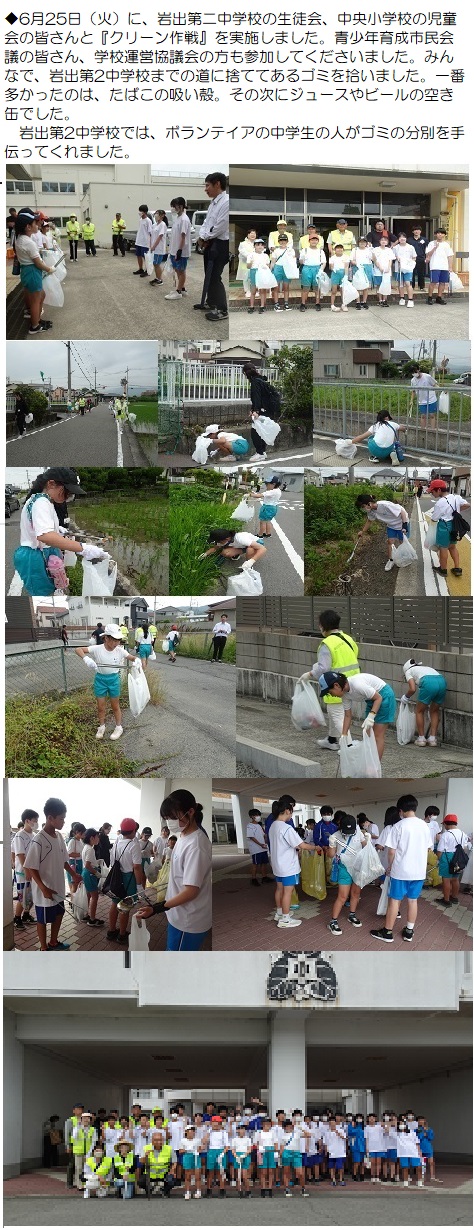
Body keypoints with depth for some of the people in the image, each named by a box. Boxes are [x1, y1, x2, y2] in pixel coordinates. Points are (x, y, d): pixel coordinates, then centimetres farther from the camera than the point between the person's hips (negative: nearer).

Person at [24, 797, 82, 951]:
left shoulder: (59, 836, 2)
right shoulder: (38, 840, -23)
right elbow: (32, 868, -21)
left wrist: (73, 874, 5)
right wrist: (44, 888, -27)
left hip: (58, 888, 8)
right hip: (44, 891, -8)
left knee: (58, 915, 21)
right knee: (43, 920, 8)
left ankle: (53, 943, 39)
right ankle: (44, 949, 22)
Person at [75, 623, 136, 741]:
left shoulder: (119, 651, -12)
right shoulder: (97, 649, -18)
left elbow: (132, 658, -2)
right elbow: (78, 650, -20)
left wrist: (137, 660, -28)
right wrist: (86, 658, -40)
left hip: (114, 679, 1)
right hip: (100, 679, 0)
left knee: (115, 706, 14)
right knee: (101, 706, 13)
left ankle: (119, 727, 31)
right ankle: (101, 727, 34)